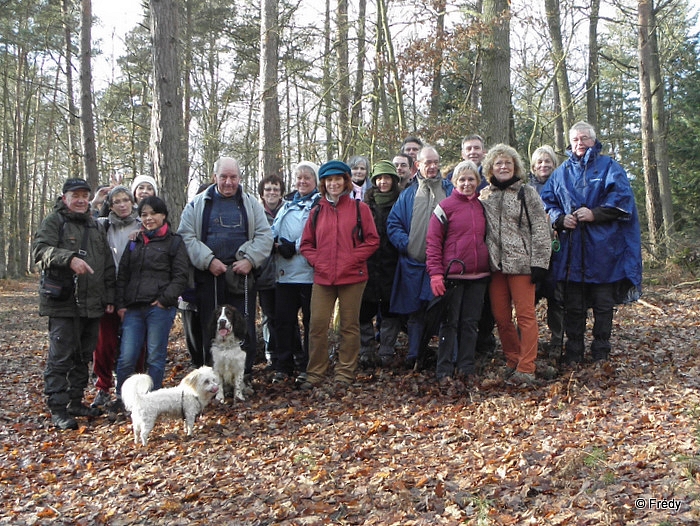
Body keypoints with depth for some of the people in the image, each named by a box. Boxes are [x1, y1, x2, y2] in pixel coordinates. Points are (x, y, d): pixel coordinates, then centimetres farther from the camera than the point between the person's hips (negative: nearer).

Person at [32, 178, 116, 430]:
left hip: (92, 303, 7)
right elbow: (40, 250, -16)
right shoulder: (54, 221, 1)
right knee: (60, 356, -6)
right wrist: (69, 258, -30)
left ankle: (76, 401, 24)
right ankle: (58, 408, -1)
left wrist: (109, 297, 16)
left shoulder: (95, 226, 20)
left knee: (84, 356, 13)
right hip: (63, 302, -6)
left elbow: (108, 266, 21)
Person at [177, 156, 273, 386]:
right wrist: (208, 260, -11)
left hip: (242, 273, 0)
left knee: (245, 327, 1)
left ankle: (244, 378, 11)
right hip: (209, 275, 0)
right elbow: (186, 236, 1)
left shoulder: (250, 204, 12)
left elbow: (264, 236, 6)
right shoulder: (197, 205, 9)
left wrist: (250, 260, -9)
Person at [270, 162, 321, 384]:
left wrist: (295, 247, -15)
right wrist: (278, 244, -2)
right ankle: (283, 366, 16)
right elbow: (274, 229, 19)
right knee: (284, 318, 7)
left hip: (309, 271, -6)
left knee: (310, 320, 2)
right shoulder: (288, 203, 21)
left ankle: (307, 366, 12)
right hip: (285, 272, 6)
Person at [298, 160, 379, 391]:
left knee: (349, 325, 4)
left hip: (352, 277, -2)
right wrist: (317, 261, -1)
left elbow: (372, 240, 0)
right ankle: (314, 374, 11)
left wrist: (352, 259, -9)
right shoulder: (317, 211, 11)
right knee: (317, 324, 0)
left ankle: (345, 373, 15)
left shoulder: (359, 208, 3)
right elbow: (306, 244, 15)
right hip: (322, 278, 2)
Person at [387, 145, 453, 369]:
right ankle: (413, 357, 11)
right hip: (414, 263, 1)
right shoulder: (408, 195, 14)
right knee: (415, 312, 6)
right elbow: (393, 224, 11)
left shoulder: (451, 191, 10)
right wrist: (405, 244, -3)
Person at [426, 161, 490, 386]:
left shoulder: (482, 206, 12)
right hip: (453, 274, -4)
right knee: (450, 322, 2)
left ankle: (466, 368, 19)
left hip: (478, 275, 5)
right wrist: (435, 274, -14)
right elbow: (432, 241, -7)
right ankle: (444, 371, 9)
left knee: (471, 323, 9)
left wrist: (490, 267, 13)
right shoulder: (445, 207, -3)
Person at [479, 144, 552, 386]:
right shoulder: (485, 194, 13)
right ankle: (513, 361, 21)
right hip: (496, 264, 4)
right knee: (500, 316, 7)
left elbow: (540, 230, -4)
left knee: (525, 314, -4)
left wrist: (539, 263, -10)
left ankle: (526, 369, 0)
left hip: (521, 263, -4)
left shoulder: (527, 192, 1)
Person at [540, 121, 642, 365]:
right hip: (571, 248, 3)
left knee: (603, 303, 3)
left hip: (603, 247, -2)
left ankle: (601, 353, 13)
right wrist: (560, 218, -6)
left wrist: (595, 213, -16)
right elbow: (547, 201, 13)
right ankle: (573, 352, 15)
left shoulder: (608, 166, 6)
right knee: (573, 305, 6)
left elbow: (622, 198, -6)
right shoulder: (562, 171, 16)